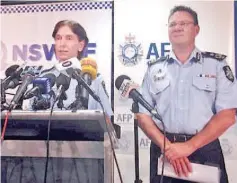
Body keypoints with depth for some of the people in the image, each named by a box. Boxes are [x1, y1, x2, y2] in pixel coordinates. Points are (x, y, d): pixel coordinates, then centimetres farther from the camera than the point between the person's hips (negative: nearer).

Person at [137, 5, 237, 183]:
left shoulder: (217, 64, 0)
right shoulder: (154, 69, 5)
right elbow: (143, 114, 2)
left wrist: (189, 146, -15)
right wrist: (167, 147, -12)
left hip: (205, 151, -1)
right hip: (164, 152, 2)